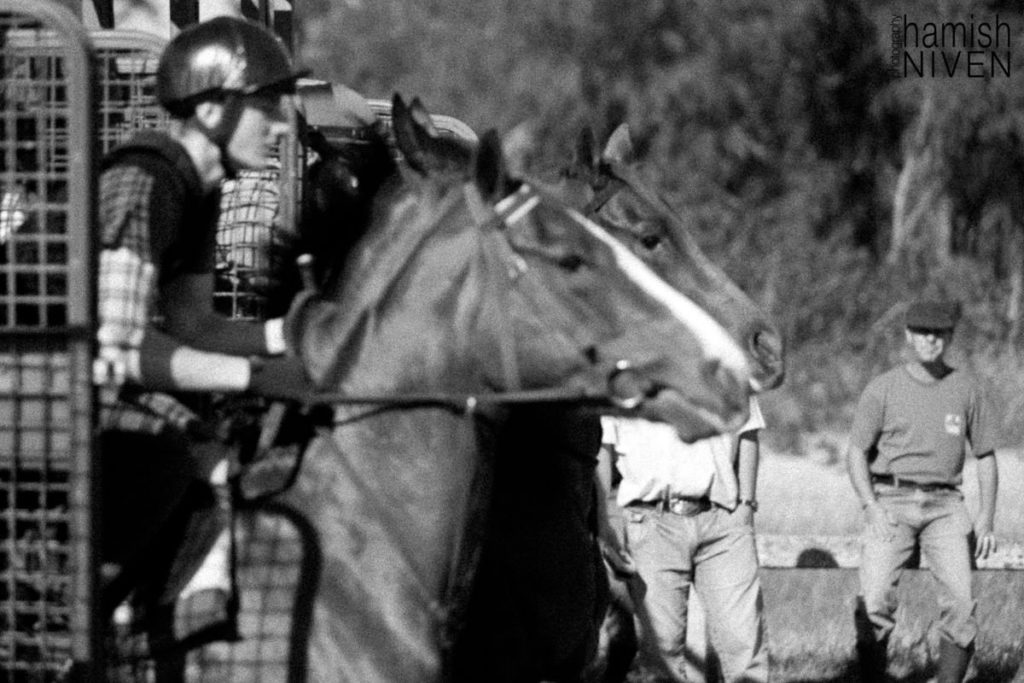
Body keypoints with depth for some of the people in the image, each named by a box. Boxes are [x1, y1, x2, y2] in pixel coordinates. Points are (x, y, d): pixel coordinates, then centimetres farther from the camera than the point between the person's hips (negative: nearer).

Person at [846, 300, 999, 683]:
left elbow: (986, 457, 14)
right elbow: (856, 453, 4)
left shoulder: (966, 389, 9)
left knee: (960, 601, -14)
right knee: (875, 600, -17)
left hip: (945, 507, 1)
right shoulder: (883, 389, 4)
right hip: (891, 503, -1)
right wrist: (871, 508, -11)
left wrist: (986, 519, 3)